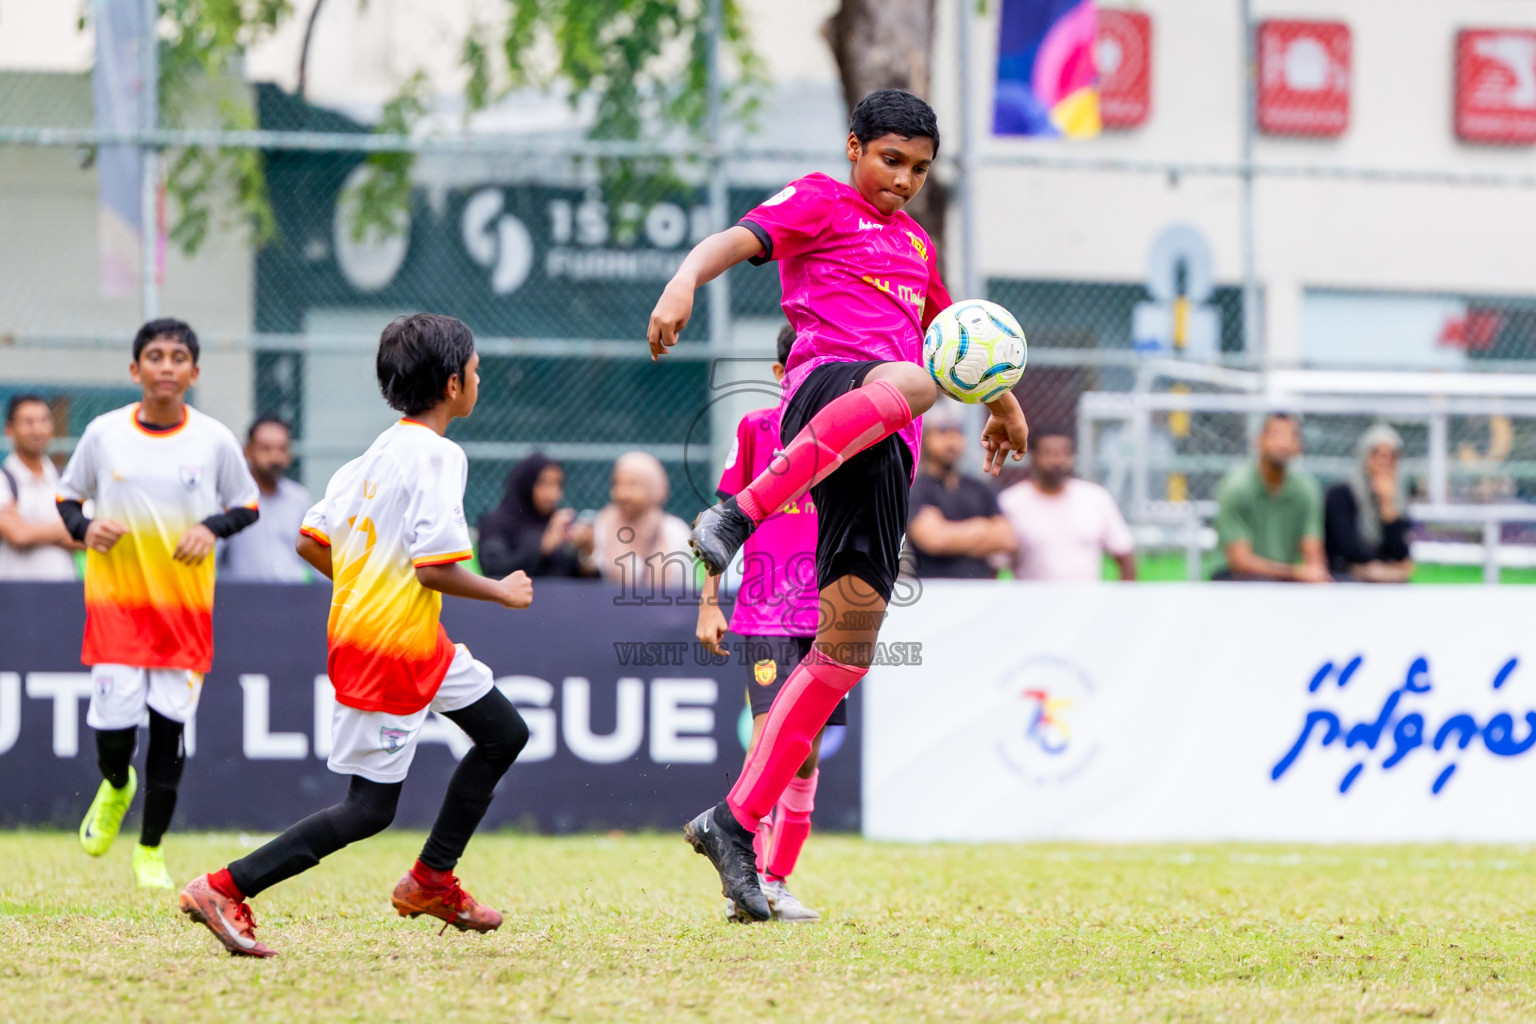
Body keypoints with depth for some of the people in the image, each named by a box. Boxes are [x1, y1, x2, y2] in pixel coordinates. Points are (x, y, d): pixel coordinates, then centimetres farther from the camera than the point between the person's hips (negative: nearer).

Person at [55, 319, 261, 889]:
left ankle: (151, 849, 14)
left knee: (170, 725, -1)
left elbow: (247, 504, 10)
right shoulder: (104, 433, 0)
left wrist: (212, 528, -10)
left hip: (186, 602, 0)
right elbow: (68, 494, 12)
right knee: (113, 724, -9)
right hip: (116, 599, 0)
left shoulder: (214, 440, -1)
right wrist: (84, 529, -9)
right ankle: (115, 787, 28)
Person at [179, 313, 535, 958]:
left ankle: (431, 880, 25)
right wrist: (502, 593, -9)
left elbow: (311, 541, 8)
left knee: (504, 734, 19)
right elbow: (434, 566, -24)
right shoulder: (438, 456, -18)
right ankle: (226, 890, -7)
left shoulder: (376, 456, 8)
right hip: (389, 651, -10)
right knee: (370, 809, -5)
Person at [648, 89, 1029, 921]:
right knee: (905, 382, -44)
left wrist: (999, 397, 58)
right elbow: (737, 240, -8)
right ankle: (739, 512, -47)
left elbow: (944, 332, 52)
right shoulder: (819, 202, 11)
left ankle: (735, 823, -3)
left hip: (883, 454, 7)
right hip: (827, 383, -7)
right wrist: (684, 282, -28)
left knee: (847, 647, -4)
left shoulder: (915, 243, 33)